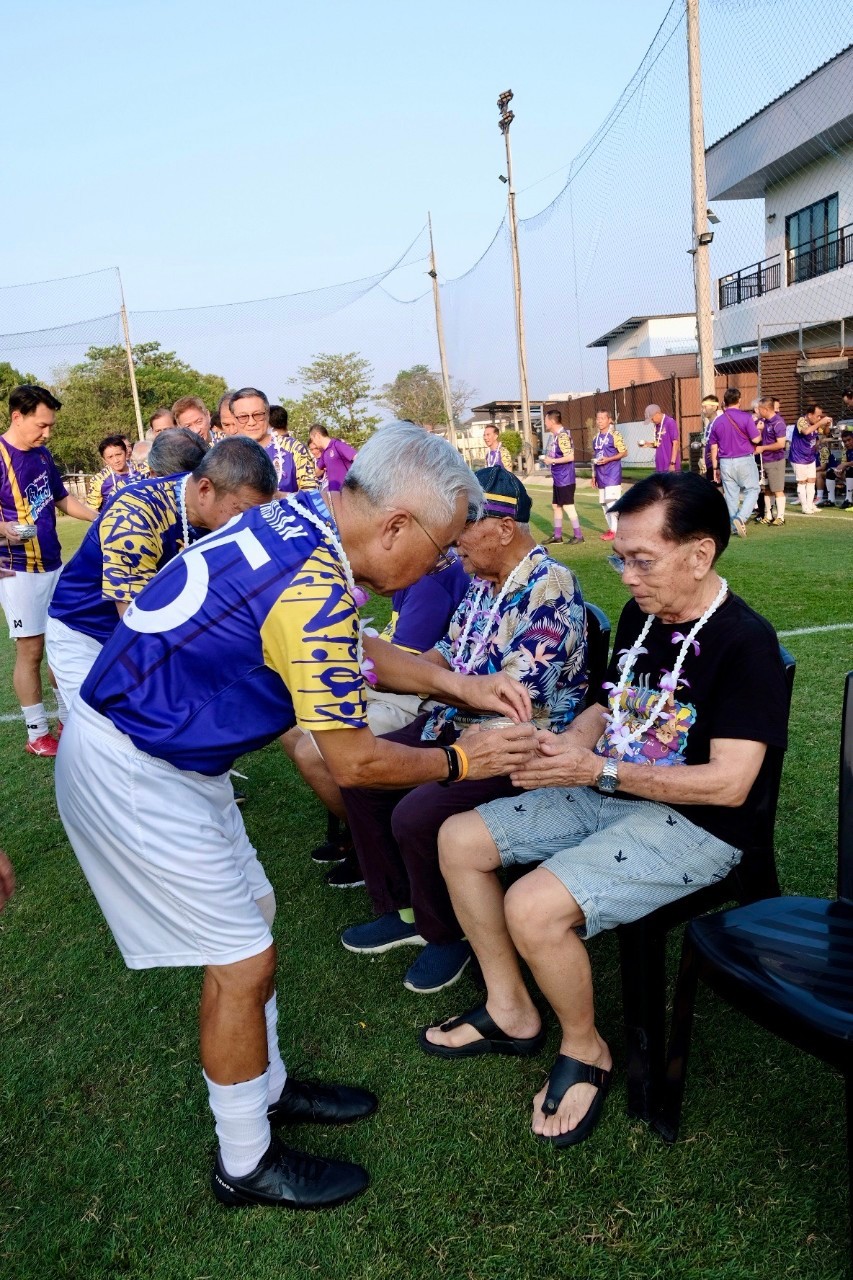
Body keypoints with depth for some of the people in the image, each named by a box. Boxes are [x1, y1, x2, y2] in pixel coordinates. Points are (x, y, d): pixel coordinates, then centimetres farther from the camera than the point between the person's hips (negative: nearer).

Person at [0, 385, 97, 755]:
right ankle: (37, 734, 10)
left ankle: (68, 718, 24)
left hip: (54, 563, 7)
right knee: (30, 651, -1)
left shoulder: (42, 454, 8)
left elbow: (62, 499, 21)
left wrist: (102, 518, 12)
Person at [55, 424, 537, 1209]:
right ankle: (246, 1164, 23)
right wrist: (463, 760, -5)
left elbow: (354, 653, 14)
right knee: (243, 960, 2)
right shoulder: (314, 588, -28)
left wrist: (462, 686, 7)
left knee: (253, 915, 18)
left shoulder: (300, 522, 0)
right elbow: (355, 762, -20)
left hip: (167, 753, 9)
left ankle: (266, 1087, 38)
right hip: (133, 775, -9)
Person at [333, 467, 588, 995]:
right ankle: (403, 910, 18)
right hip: (461, 725, 9)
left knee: (417, 815, -25)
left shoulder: (551, 586, -20)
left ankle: (449, 935, 5)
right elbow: (447, 655, 15)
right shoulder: (482, 580, 7)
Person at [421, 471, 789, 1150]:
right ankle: (511, 1011, 18)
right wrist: (562, 746, -7)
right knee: (460, 839, 2)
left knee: (533, 907, -28)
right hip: (611, 796, 9)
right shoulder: (641, 615, 5)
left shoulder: (746, 642, -19)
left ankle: (586, 1050, 4)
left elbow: (729, 783, -24)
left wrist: (597, 770, -26)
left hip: (695, 826, -8)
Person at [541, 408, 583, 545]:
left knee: (568, 506, -4)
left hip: (565, 479, -10)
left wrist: (552, 461, -17)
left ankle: (578, 535, 4)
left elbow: (570, 457, -24)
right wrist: (548, 458, 7)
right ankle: (557, 535, 23)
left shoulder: (563, 436, -18)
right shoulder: (555, 436, 11)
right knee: (555, 506, 15)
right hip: (558, 478, 10)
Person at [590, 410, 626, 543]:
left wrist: (608, 459, -19)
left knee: (611, 500, -14)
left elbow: (624, 453, -8)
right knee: (604, 502, 10)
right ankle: (611, 527, 22)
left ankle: (614, 530, -10)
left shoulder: (615, 435, -6)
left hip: (613, 472, -7)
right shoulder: (595, 438, 14)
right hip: (601, 474, 7)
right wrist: (594, 475, 18)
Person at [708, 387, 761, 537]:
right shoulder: (745, 417, -9)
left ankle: (735, 526, 12)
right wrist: (759, 430, 13)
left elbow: (713, 447, 8)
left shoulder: (717, 421, 6)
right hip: (744, 460, -4)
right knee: (752, 490, 6)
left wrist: (715, 468, 15)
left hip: (725, 462, 4)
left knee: (731, 494, 9)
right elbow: (756, 439, -9)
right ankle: (741, 518, -14)